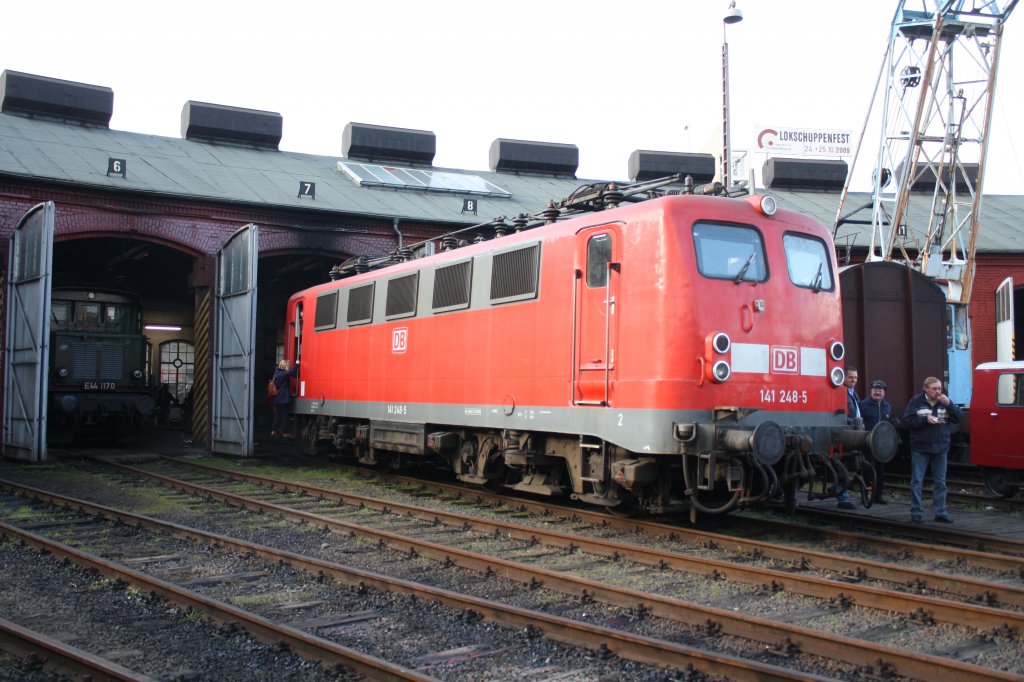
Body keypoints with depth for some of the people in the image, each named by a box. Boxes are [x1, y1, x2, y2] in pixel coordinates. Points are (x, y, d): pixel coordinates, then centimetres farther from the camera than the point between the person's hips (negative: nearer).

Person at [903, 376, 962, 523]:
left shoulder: (945, 401, 7)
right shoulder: (916, 401, -3)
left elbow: (959, 418, 0)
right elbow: (907, 420, -8)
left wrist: (949, 404, -13)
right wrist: (925, 419, -17)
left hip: (940, 448, 3)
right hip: (920, 448, -3)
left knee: (940, 482, 8)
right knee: (916, 481, -1)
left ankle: (940, 512, 14)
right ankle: (916, 512, 6)